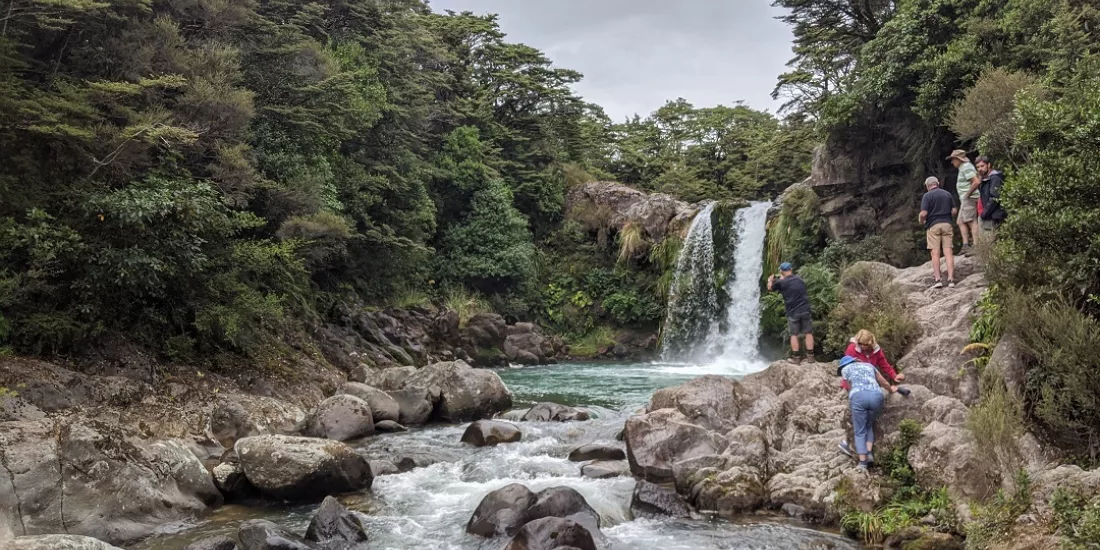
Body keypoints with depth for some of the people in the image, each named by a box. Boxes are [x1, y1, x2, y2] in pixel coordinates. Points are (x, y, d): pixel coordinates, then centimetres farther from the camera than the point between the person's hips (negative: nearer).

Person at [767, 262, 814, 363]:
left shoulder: (781, 282, -3)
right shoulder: (799, 279, 8)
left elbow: (770, 288, 13)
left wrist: (770, 281, 35)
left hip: (792, 312, -2)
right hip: (805, 310, 2)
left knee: (794, 335, 5)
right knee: (808, 333, 7)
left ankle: (796, 358, 4)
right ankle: (810, 356, 7)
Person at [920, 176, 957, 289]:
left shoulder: (927, 196, -4)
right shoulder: (947, 194, 11)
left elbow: (923, 213, -12)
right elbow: (954, 210, 9)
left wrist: (921, 221, 7)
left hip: (933, 225, -3)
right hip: (947, 224, 4)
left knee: (935, 253, -2)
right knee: (949, 253, 0)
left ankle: (937, 279, -7)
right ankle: (951, 279, -5)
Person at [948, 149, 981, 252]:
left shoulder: (966, 167, -13)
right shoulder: (964, 168, 18)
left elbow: (976, 182, -23)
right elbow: (979, 177, 27)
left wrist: (968, 194, -16)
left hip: (969, 198, -11)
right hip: (965, 200, 11)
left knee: (971, 222, -12)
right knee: (961, 222, 9)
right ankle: (966, 245, 6)